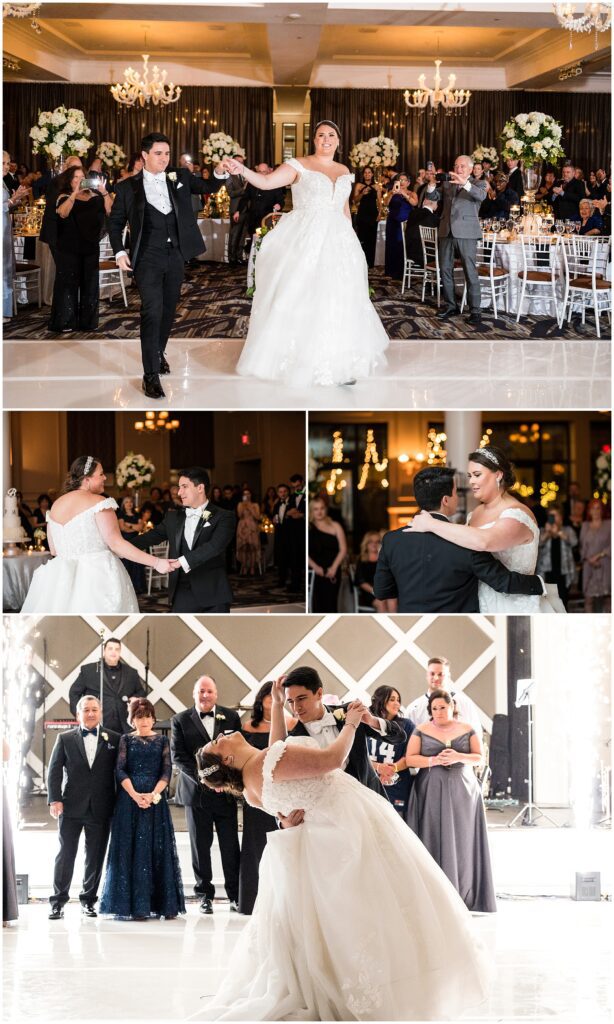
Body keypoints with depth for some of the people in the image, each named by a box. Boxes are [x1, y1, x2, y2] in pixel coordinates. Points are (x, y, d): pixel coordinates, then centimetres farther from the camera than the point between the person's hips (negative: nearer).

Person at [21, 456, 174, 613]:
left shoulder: (56, 506, 12)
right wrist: (155, 562, -14)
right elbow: (116, 543, -13)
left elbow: (54, 550, 16)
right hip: (98, 579, -6)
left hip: (63, 580, 6)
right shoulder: (99, 502, -6)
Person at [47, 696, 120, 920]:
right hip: (71, 807, -1)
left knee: (95, 857, 6)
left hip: (100, 808, 1)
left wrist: (118, 803, -3)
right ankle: (58, 902, 7)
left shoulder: (114, 740, 6)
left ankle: (88, 900, 18)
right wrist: (54, 799, -9)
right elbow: (54, 771, 2)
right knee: (66, 854, 1)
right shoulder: (65, 739, 5)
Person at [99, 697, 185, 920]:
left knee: (159, 849, 0)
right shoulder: (126, 740, 7)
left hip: (156, 799, 1)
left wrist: (153, 794, -13)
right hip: (129, 799, -1)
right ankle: (134, 906, -2)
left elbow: (166, 771, 2)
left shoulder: (162, 741, 10)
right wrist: (135, 795, -14)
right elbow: (120, 770, -1)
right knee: (132, 849, -3)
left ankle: (164, 904, 4)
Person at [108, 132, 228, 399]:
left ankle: (158, 353, 39)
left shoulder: (180, 177, 7)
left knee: (168, 309, 16)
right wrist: (119, 252, -6)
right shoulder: (128, 187, 0)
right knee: (152, 311, -14)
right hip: (148, 257, -4)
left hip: (175, 256, 4)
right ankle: (151, 375, -14)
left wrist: (220, 174, -16)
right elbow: (115, 222, 6)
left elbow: (208, 187, 6)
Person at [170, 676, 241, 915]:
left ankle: (235, 895, 8)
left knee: (230, 846, 1)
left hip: (226, 791, 1)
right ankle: (205, 894, 12)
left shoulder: (231, 717, 7)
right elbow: (178, 756, -3)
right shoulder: (180, 721, 3)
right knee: (200, 846, 4)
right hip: (196, 792, 0)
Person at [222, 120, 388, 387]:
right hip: (305, 240, -4)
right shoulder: (299, 166, -2)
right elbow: (266, 182, -13)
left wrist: (350, 241, 16)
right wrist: (242, 170, -31)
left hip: (336, 243, 4)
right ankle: (299, 358, 4)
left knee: (337, 301, 4)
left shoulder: (344, 172, 14)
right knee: (300, 297, -4)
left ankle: (339, 362, 10)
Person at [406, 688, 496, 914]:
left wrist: (459, 757, -13)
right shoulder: (422, 731, 5)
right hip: (431, 792, -1)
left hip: (462, 792, 1)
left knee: (461, 841, -2)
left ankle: (463, 893, 2)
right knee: (435, 840, -7)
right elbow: (410, 759, -1)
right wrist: (434, 761, -15)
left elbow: (480, 757, 5)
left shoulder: (467, 730, 9)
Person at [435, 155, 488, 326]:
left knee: (470, 272, -6)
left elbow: (481, 195, -16)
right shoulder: (447, 184, 18)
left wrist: (465, 183, -33)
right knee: (445, 270, 10)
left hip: (466, 232, -5)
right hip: (446, 231, 5)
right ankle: (450, 306, 21)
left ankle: (475, 310, -5)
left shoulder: (478, 183, 5)